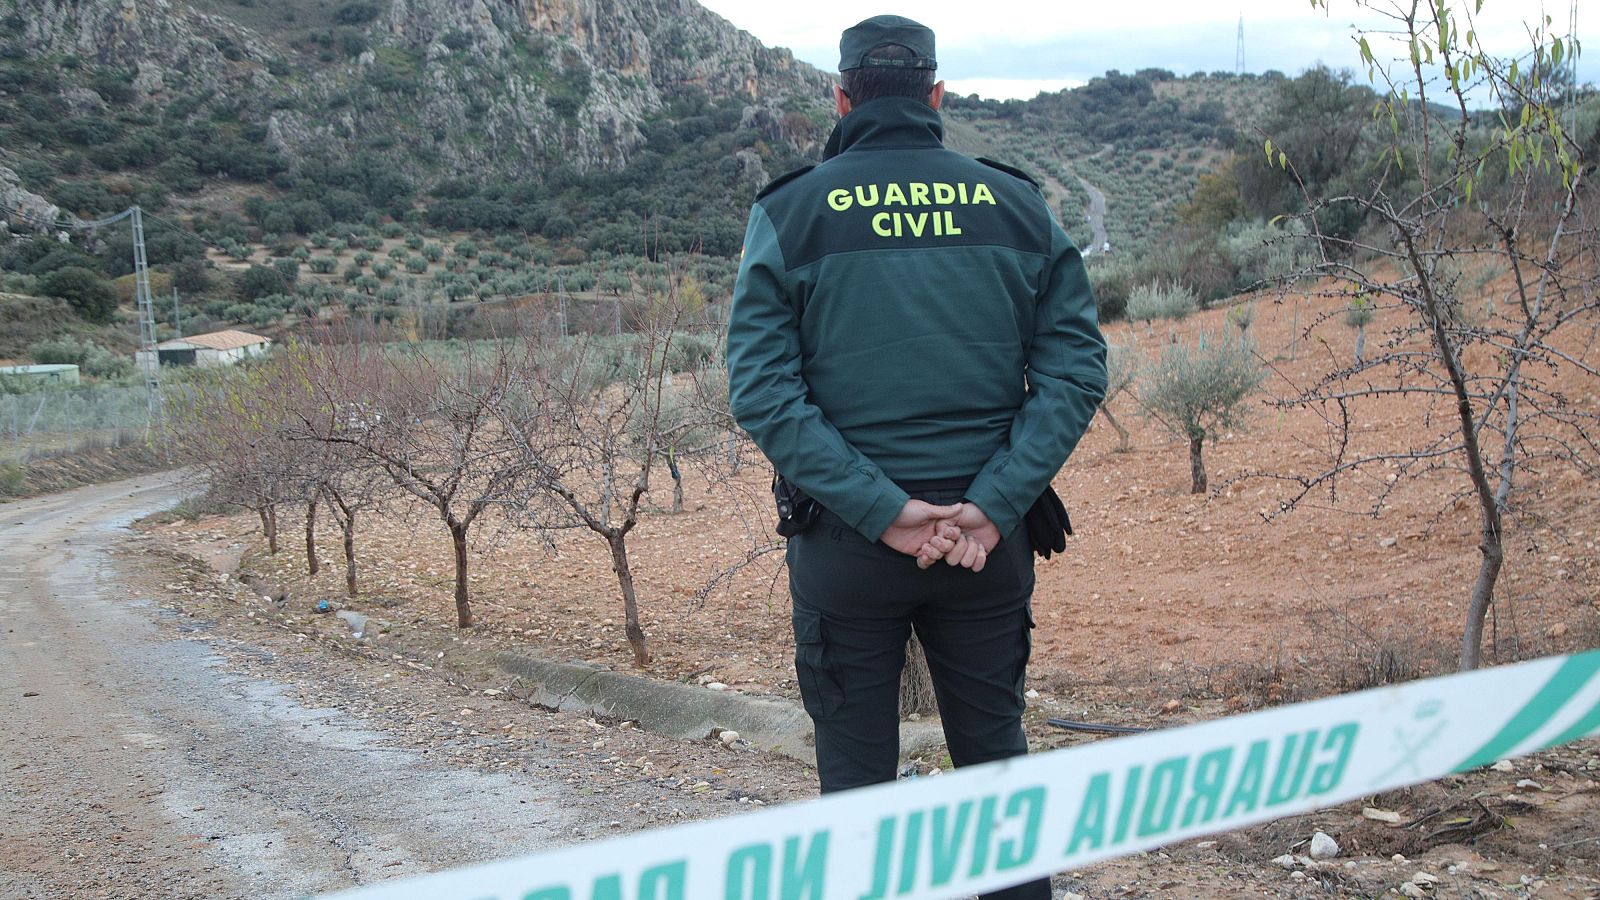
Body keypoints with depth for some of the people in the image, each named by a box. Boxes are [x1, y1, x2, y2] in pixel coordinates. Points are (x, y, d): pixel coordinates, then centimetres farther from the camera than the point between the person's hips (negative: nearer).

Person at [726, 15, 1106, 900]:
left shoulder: (789, 211, -2)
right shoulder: (1018, 203, 4)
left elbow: (762, 388, -12)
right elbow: (1076, 366, -4)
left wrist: (879, 509, -14)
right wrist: (994, 503, -11)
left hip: (845, 539, -2)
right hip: (989, 536, 2)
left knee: (856, 779, 12)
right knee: (996, 759, 17)